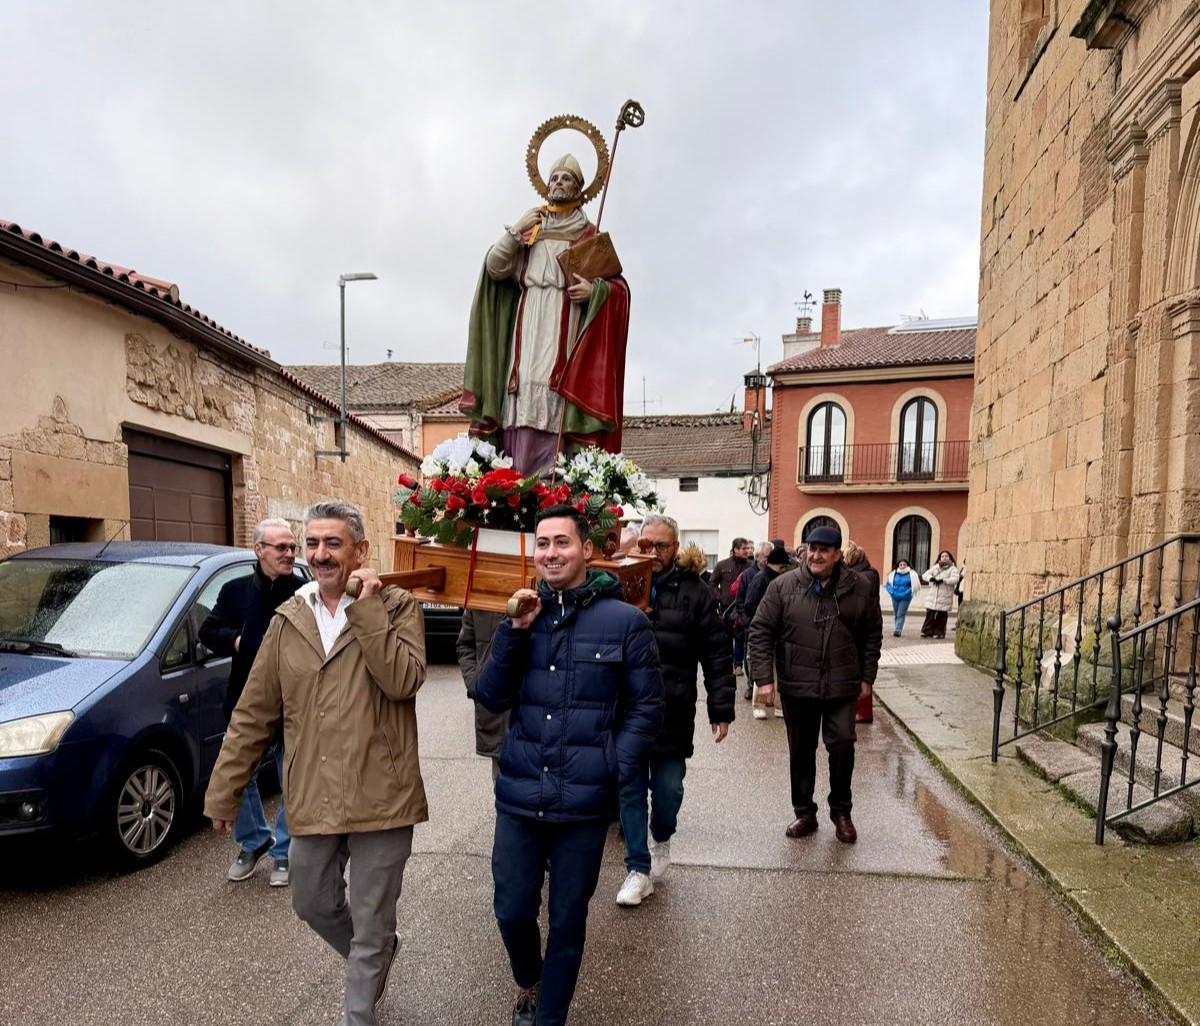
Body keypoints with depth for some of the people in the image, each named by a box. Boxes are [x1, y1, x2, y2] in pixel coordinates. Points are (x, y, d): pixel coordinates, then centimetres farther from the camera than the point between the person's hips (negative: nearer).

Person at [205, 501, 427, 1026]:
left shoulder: (396, 606, -7)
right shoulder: (288, 620, 3)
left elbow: (403, 681, -24)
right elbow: (252, 715, 7)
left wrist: (367, 608, -22)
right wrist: (222, 793, 8)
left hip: (381, 798, -4)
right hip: (313, 800, 5)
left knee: (370, 928, 10)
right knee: (312, 905, 23)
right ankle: (379, 953, 52)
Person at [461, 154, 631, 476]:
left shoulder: (590, 238, 13)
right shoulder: (530, 230, 22)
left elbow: (620, 287, 7)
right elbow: (494, 268, 9)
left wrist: (595, 289, -13)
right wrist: (515, 230, -1)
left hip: (564, 334, -3)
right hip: (527, 333, 3)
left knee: (554, 412, -14)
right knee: (521, 410, -7)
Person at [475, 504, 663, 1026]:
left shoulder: (625, 621, -7)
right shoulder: (524, 613, 3)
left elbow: (646, 707, -2)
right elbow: (491, 698, -3)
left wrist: (615, 769, -11)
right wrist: (516, 630, -15)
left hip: (585, 803, -3)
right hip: (519, 796, 3)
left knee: (567, 922, 15)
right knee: (512, 910, 17)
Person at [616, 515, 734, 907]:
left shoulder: (695, 592, -3)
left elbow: (717, 656, -2)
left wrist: (721, 709, -5)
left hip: (673, 714, -1)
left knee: (668, 789, 12)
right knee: (630, 790, 9)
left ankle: (661, 841, 41)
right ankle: (639, 869, 23)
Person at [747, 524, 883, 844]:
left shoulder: (860, 587, -2)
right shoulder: (783, 586, -6)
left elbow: (872, 635, 7)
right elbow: (760, 632, -5)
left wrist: (867, 677, 5)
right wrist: (764, 678, -9)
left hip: (842, 686, 0)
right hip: (796, 686, 0)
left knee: (842, 744, -2)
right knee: (801, 752, 11)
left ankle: (841, 812, 22)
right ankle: (804, 813, 29)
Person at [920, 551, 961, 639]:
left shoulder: (953, 569, 1)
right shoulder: (935, 567, 15)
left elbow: (955, 579, -16)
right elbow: (925, 575, 7)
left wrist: (943, 580, -24)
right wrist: (931, 578, -14)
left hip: (944, 598, -3)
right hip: (933, 597, 3)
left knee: (941, 616, 0)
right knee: (929, 614, -1)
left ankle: (939, 632, 9)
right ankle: (927, 631, 4)